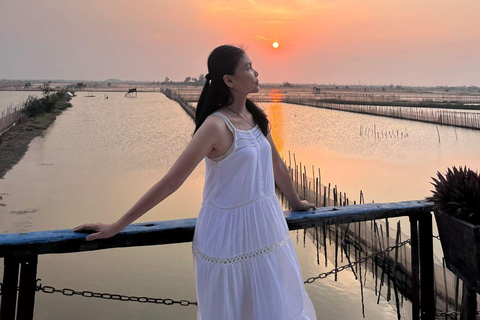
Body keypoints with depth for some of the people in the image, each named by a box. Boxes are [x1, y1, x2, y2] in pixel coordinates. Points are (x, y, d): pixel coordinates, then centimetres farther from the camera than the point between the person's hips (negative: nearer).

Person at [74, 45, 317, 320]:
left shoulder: (256, 117, 2)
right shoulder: (217, 125, -20)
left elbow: (277, 166, 16)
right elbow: (170, 182, -19)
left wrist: (295, 202, 27)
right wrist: (116, 227, -17)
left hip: (267, 230, 7)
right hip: (231, 233, -7)